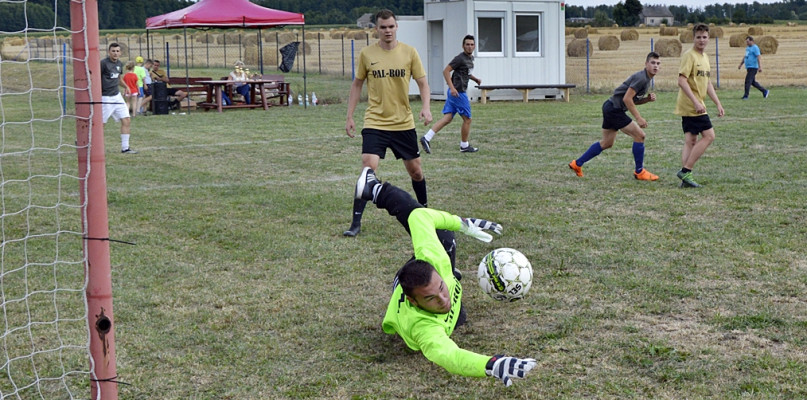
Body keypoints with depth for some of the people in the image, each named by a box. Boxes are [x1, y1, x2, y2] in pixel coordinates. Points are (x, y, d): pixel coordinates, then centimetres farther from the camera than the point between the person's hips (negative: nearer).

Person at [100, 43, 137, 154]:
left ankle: (125, 148, 8)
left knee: (126, 121, 1)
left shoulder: (119, 64, 11)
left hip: (117, 96, 7)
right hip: (105, 98, -7)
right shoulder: (103, 63, -13)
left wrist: (126, 86, 14)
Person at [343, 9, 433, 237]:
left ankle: (424, 211, 37)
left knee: (415, 170, 12)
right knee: (368, 169, -15)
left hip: (404, 123, 2)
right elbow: (357, 85, 8)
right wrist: (349, 116, 5)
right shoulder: (366, 54, -1)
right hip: (375, 123, -1)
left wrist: (426, 107, -16)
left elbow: (422, 83, 2)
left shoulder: (409, 52, -1)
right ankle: (356, 223, -9)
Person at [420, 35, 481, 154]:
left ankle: (426, 138, -6)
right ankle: (464, 146, 15)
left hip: (455, 92, 9)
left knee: (447, 118, 2)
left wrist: (475, 79, 17)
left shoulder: (470, 58, 17)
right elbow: (446, 71, -17)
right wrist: (452, 88, -25)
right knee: (467, 119, 2)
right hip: (458, 92, -9)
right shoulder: (460, 58, -13)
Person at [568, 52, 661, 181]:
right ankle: (639, 172, 2)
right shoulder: (641, 78, -18)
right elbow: (627, 99, -23)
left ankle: (577, 164, 25)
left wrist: (648, 99, 0)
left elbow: (634, 100, 18)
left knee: (607, 143, 17)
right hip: (614, 109, -11)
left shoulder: (646, 79, 13)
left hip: (610, 108, 11)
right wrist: (639, 118, -20)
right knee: (639, 135, -9)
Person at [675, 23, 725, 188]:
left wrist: (718, 104, 19)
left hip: (690, 107, 9)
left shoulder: (705, 57, 17)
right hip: (692, 106, -9)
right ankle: (686, 171, -9)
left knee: (691, 141, 6)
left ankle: (685, 177, 6)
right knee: (709, 136, -9)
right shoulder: (689, 55, -13)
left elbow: (707, 83, 24)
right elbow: (682, 81, -21)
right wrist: (696, 102, -26)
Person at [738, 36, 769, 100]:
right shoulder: (747, 48, 17)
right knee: (753, 82, 12)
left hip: (753, 68, -9)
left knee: (748, 81, -12)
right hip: (748, 68, 9)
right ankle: (765, 91, 23)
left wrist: (760, 67, -25)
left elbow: (759, 57, -17)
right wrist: (741, 64, 27)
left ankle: (746, 96, -10)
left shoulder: (755, 48, -10)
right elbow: (745, 57, 28)